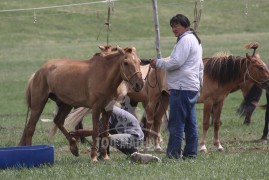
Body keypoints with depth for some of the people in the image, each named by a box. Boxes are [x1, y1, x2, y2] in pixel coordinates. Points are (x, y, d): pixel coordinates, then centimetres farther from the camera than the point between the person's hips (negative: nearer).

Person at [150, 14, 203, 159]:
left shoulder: (185, 40, -13)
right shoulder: (195, 40, 22)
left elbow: (176, 62, -20)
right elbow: (200, 67, 28)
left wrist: (158, 63, -9)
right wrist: (200, 82, 31)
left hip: (181, 88, -11)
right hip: (192, 86, 11)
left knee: (176, 123, -9)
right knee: (190, 122, 12)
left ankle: (173, 154, -10)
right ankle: (191, 152, 15)